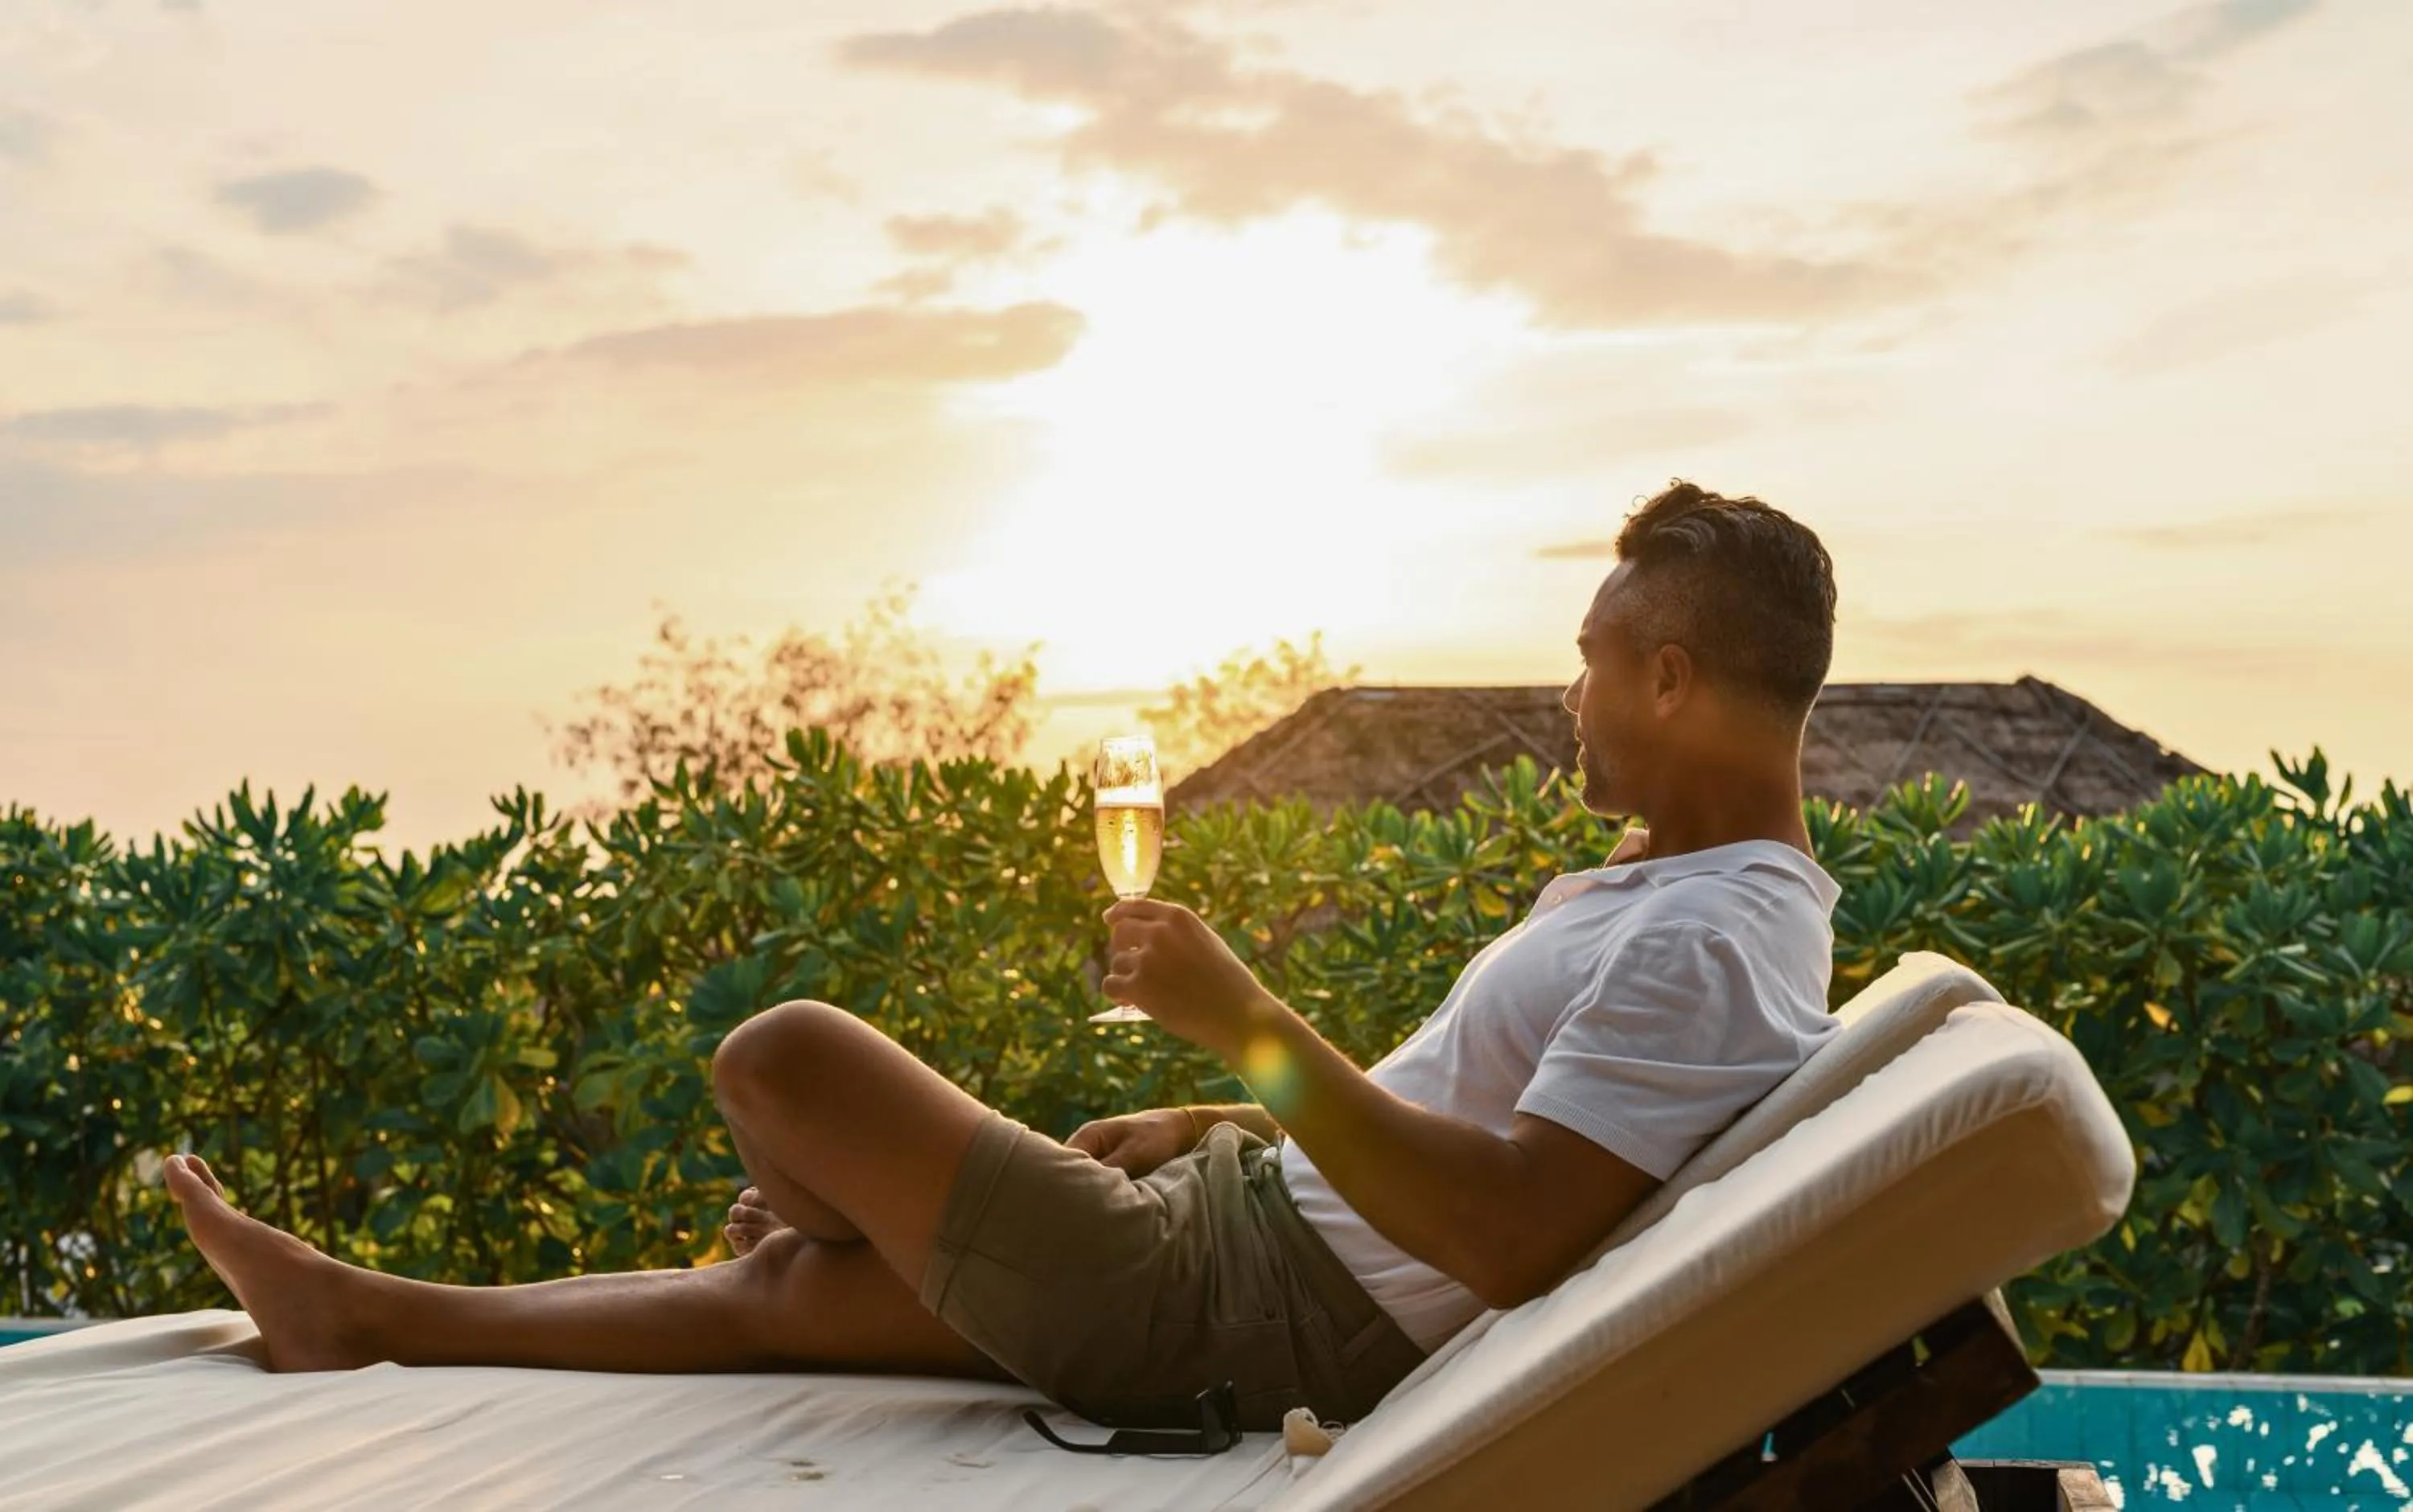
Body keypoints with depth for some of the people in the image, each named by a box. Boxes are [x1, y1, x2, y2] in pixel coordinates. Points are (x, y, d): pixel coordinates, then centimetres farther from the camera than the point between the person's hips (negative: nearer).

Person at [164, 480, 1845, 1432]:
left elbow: (1512, 1239, -32)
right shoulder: (1684, 888, 13)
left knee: (783, 1059, -8)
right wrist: (1214, 1127, 17)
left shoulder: (1707, 946, -21)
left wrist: (1250, 1025, -27)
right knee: (784, 1291, 17)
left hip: (1239, 1312, -10)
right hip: (1254, 1225, 10)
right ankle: (370, 1315, 31)